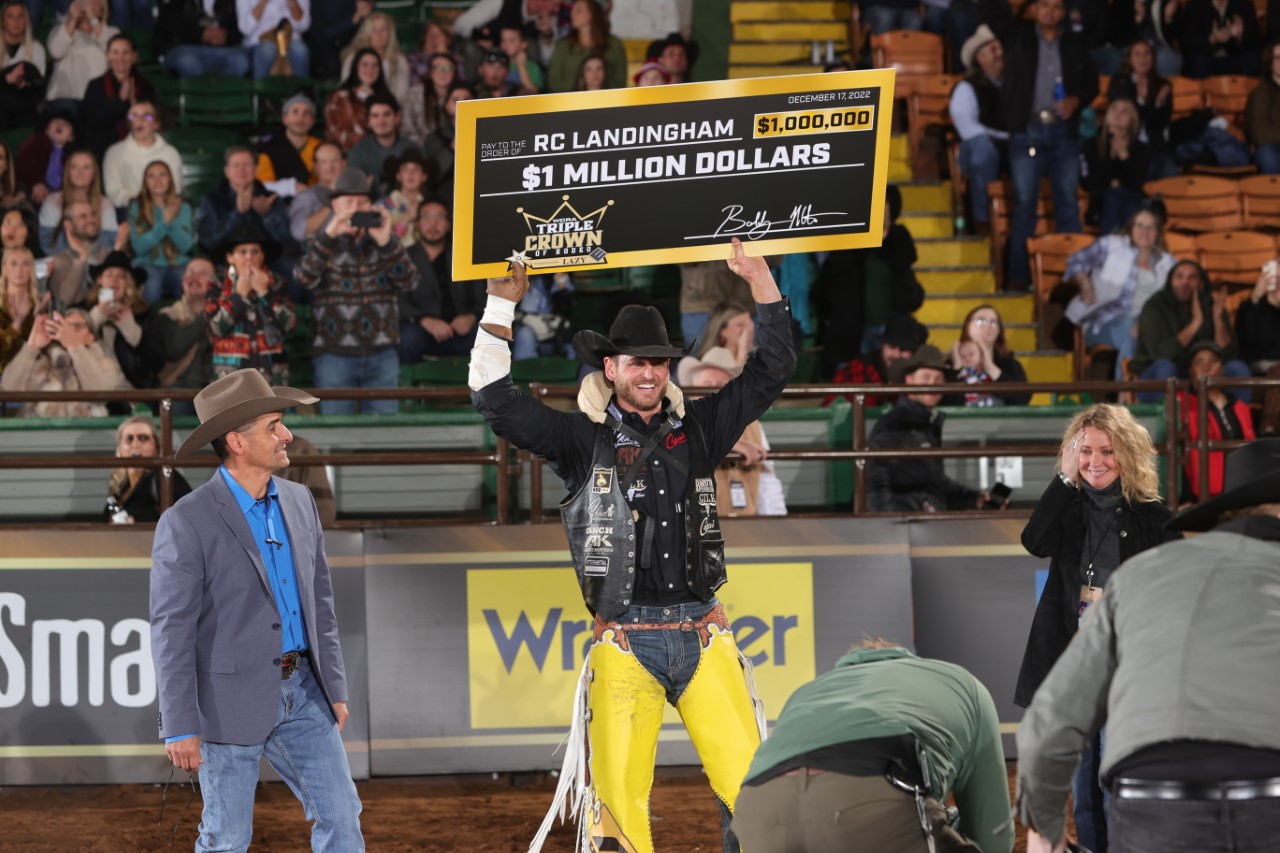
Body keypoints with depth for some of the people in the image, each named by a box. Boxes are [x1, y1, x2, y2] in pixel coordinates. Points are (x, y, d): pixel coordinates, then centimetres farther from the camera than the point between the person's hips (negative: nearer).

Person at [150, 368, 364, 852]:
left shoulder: (299, 502, 6)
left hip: (301, 690, 6)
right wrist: (180, 727, -15)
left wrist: (334, 688, 11)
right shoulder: (187, 523, -14)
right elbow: (171, 632, -14)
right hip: (230, 698, -6)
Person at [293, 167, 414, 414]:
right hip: (335, 354, -2)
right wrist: (328, 235, -21)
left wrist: (386, 242, -14)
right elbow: (304, 279, -12)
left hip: (381, 354, 2)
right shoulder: (324, 244, 7)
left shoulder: (383, 243, 12)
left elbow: (408, 281, -2)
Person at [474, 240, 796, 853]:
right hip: (625, 640, -2)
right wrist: (501, 305, -4)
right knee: (618, 795, -9)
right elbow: (494, 400, -2)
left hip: (703, 636, 2)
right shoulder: (583, 438, 5)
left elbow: (773, 369, 16)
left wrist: (762, 282, 10)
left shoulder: (698, 428, 12)